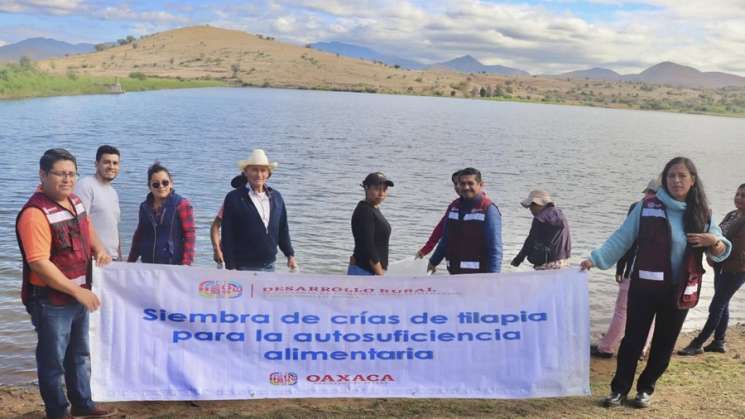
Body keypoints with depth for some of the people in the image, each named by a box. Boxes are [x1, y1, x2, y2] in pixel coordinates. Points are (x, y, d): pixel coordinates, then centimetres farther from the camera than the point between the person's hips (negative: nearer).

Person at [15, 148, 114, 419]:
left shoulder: (74, 201, 3)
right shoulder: (35, 213, -24)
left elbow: (87, 230, 23)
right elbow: (39, 264, -29)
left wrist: (100, 250, 3)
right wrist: (78, 291, -26)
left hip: (79, 295, 9)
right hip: (51, 301, -9)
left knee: (79, 354, 22)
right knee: (53, 360, 8)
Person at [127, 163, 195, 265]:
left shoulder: (182, 204, -4)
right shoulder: (145, 207, 12)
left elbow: (189, 235, -8)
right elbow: (139, 236, 20)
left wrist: (186, 263, -16)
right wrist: (130, 262, 18)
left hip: (173, 265, -5)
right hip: (148, 264, 5)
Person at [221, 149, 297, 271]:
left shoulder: (276, 197, 10)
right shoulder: (234, 198, -5)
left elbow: (283, 229, 17)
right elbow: (227, 236, -8)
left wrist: (290, 255, 11)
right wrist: (231, 267, -11)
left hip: (269, 265, 5)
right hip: (244, 267, -5)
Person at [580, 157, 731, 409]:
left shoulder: (702, 214, 2)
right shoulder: (647, 208, -6)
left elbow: (721, 253, 4)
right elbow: (621, 239, -4)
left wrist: (714, 241, -18)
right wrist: (596, 259, -13)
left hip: (679, 292, 2)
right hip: (645, 287, -2)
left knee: (664, 343, 11)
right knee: (633, 338, 3)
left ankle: (646, 388, 28)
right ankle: (619, 388, 16)